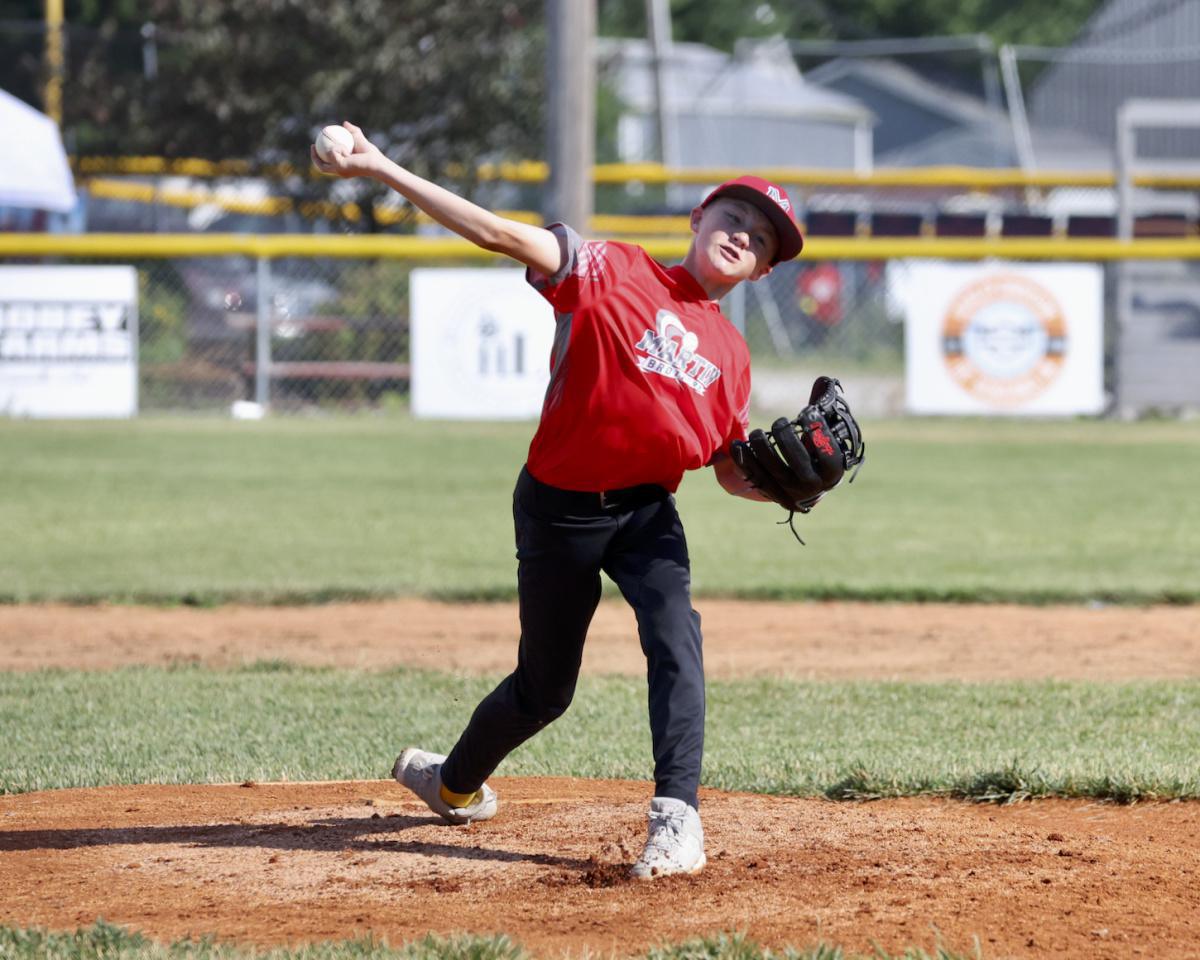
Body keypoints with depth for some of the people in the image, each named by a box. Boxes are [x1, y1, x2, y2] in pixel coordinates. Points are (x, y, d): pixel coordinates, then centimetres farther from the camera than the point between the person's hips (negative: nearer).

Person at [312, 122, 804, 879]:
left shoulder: (732, 355, 7)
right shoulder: (612, 270, -7)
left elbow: (733, 470, 11)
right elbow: (501, 234, -16)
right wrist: (382, 171, -24)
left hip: (648, 511, 3)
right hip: (560, 509, -3)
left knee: (676, 644, -24)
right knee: (546, 687, 10)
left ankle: (677, 819, -26)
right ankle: (455, 781, 38)